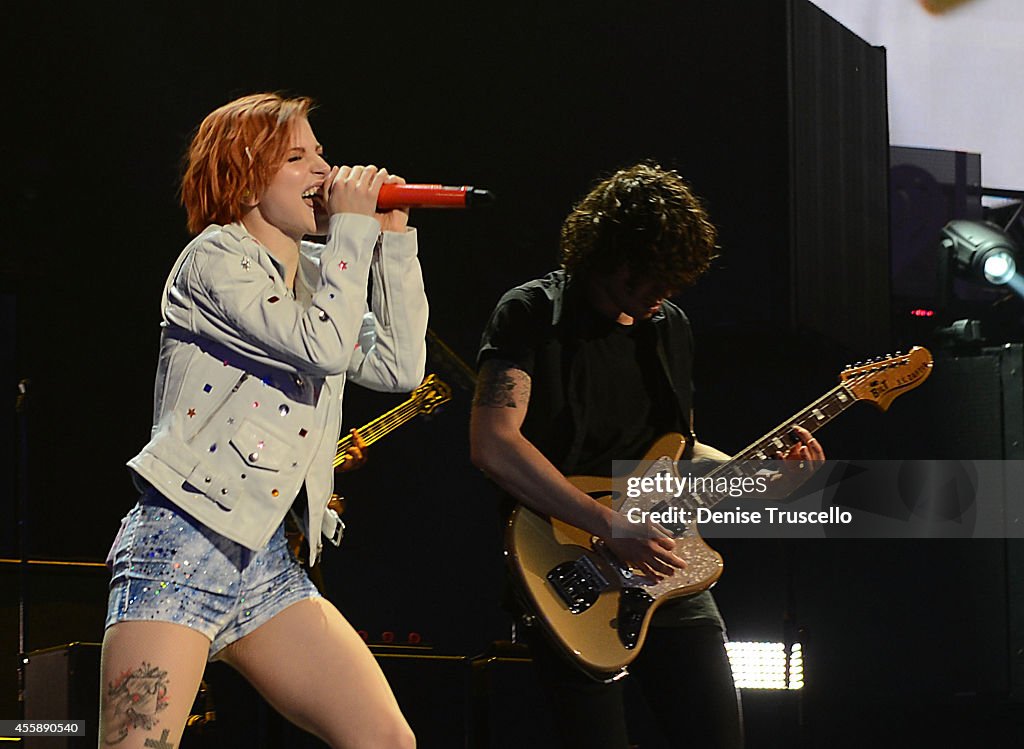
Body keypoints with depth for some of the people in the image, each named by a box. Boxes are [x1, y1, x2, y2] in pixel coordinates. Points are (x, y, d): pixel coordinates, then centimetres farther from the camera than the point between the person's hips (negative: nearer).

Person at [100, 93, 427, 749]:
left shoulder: (316, 275, 18)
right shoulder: (215, 258, -6)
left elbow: (400, 366, 10)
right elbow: (324, 347, -18)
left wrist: (393, 237, 10)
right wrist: (353, 226, -8)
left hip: (266, 564, 8)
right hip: (181, 550, -8)